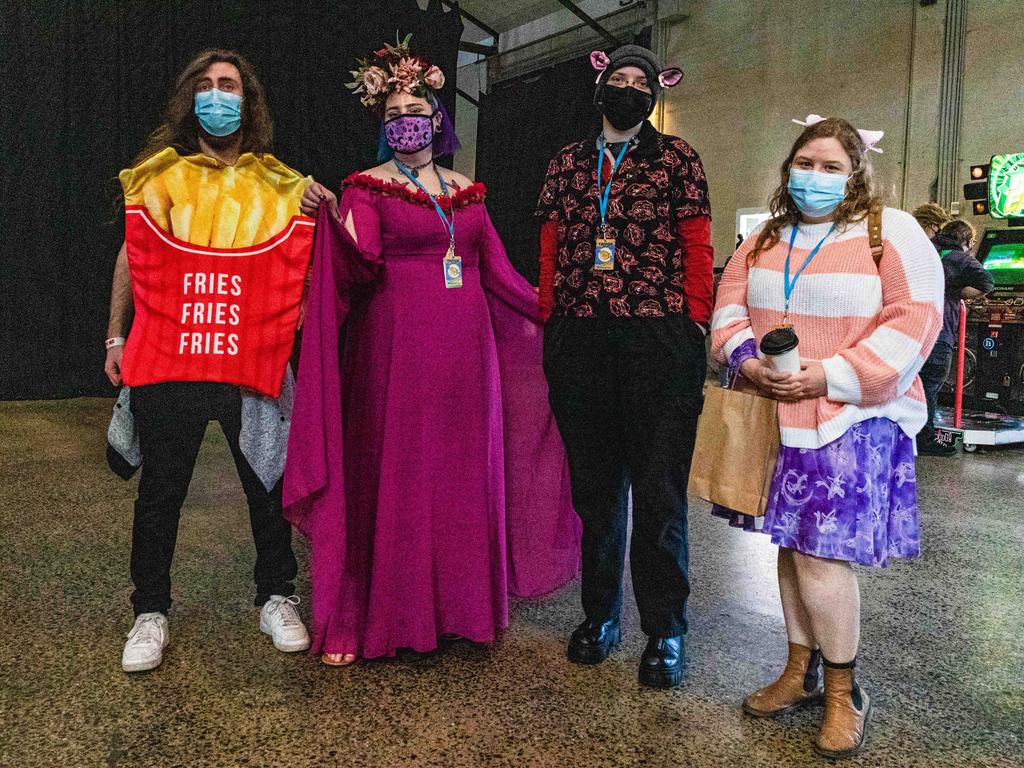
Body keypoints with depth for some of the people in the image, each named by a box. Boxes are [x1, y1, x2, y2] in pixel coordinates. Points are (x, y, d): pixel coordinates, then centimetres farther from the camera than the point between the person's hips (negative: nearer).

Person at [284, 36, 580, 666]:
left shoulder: (467, 190, 16)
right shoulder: (368, 187, 4)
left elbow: (498, 273, 17)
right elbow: (361, 267, -11)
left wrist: (553, 315, 16)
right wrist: (335, 221, -29)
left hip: (466, 350, 4)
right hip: (395, 349, -4)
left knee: (464, 473, 7)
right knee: (392, 476, -2)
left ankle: (457, 606, 21)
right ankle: (378, 618, 10)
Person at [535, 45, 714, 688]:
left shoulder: (676, 158, 8)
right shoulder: (567, 164, 16)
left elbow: (698, 249, 2)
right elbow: (550, 252, 13)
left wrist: (694, 329, -7)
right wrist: (549, 324, 6)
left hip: (658, 341, -3)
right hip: (579, 341, 3)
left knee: (659, 488, 0)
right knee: (593, 483, 10)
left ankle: (665, 630, 14)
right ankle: (601, 614, 26)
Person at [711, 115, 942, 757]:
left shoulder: (892, 232, -4)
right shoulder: (768, 238, 13)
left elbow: (916, 319, -12)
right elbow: (730, 302, 12)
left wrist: (830, 376, -19)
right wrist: (746, 358, -8)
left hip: (853, 420, -5)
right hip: (780, 417, 6)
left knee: (821, 554, -7)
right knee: (792, 547, 12)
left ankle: (844, 690, 15)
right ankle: (801, 671, 29)